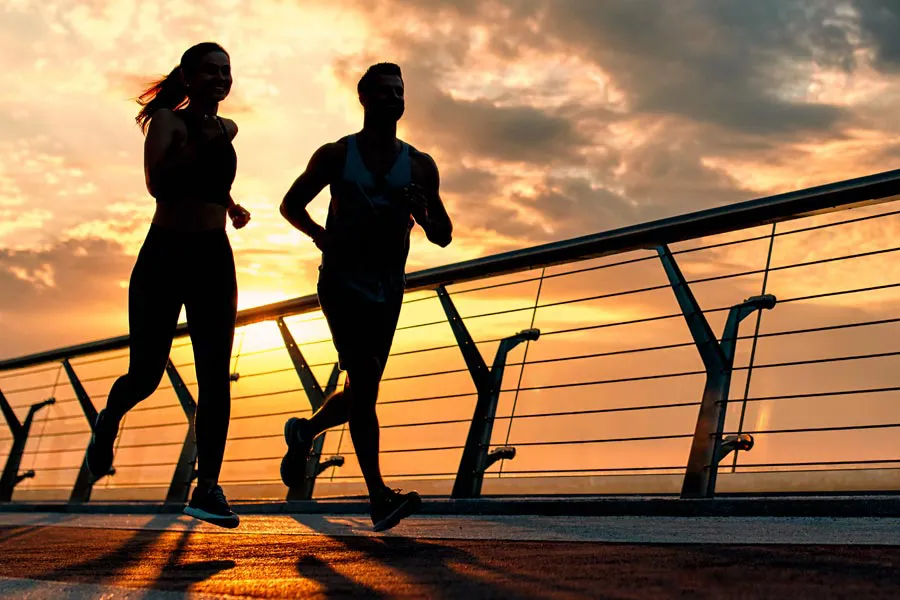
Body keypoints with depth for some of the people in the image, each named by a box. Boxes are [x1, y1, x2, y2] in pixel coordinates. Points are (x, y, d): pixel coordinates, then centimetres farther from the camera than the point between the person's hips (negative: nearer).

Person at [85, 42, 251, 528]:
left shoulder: (227, 129, 15)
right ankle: (108, 420, 34)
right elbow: (156, 182, -18)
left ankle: (208, 486, -7)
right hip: (164, 255, -4)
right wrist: (199, 145, -23)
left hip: (214, 259, 4)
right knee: (145, 374, 0)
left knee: (215, 376, -7)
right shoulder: (167, 119, -2)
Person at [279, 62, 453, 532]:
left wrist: (423, 214, -12)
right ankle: (380, 498, -20)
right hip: (342, 283, -4)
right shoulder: (336, 155, 3)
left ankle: (303, 432, 40)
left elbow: (443, 237, 10)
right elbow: (291, 204, 13)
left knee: (361, 391, 10)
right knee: (364, 380, -18)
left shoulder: (420, 166, 9)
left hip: (388, 292, 4)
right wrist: (321, 234, -4)